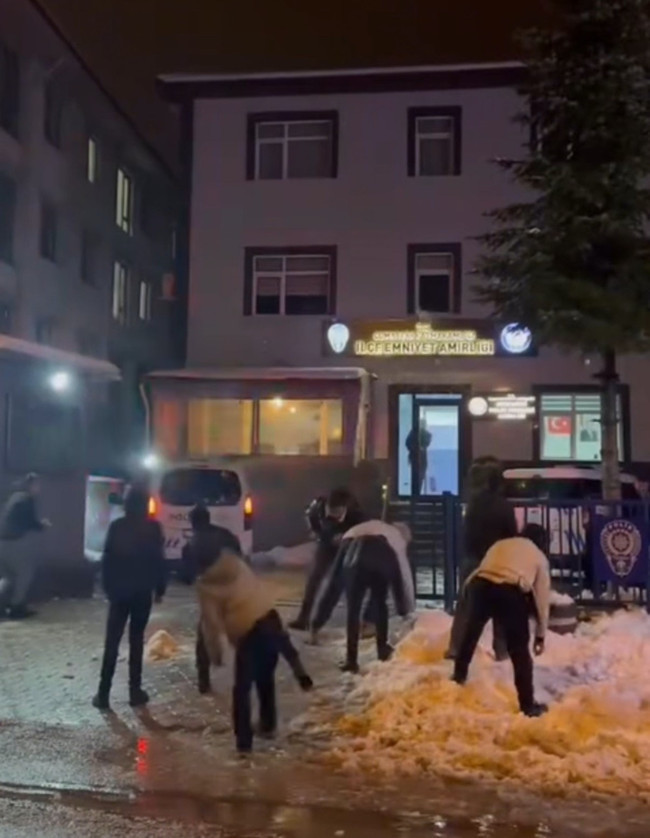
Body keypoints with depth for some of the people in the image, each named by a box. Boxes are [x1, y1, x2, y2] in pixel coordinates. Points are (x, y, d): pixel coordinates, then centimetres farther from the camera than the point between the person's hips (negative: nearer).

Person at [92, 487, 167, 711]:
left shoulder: (117, 526, -2)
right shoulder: (153, 528, -6)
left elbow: (107, 560, 0)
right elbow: (158, 560, -5)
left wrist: (108, 587, 8)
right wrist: (160, 588, 4)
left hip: (119, 591, 1)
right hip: (142, 592, -1)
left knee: (112, 642, 6)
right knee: (136, 642, 8)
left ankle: (103, 693, 3)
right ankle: (135, 691, 8)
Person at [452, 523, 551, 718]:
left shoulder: (500, 544, 34)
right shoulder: (539, 557, 27)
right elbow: (542, 598, 25)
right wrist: (541, 634, 32)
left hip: (480, 585, 3)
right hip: (511, 592, -3)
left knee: (470, 634, 28)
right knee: (519, 651, 11)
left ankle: (458, 678, 46)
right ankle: (528, 705, 17)